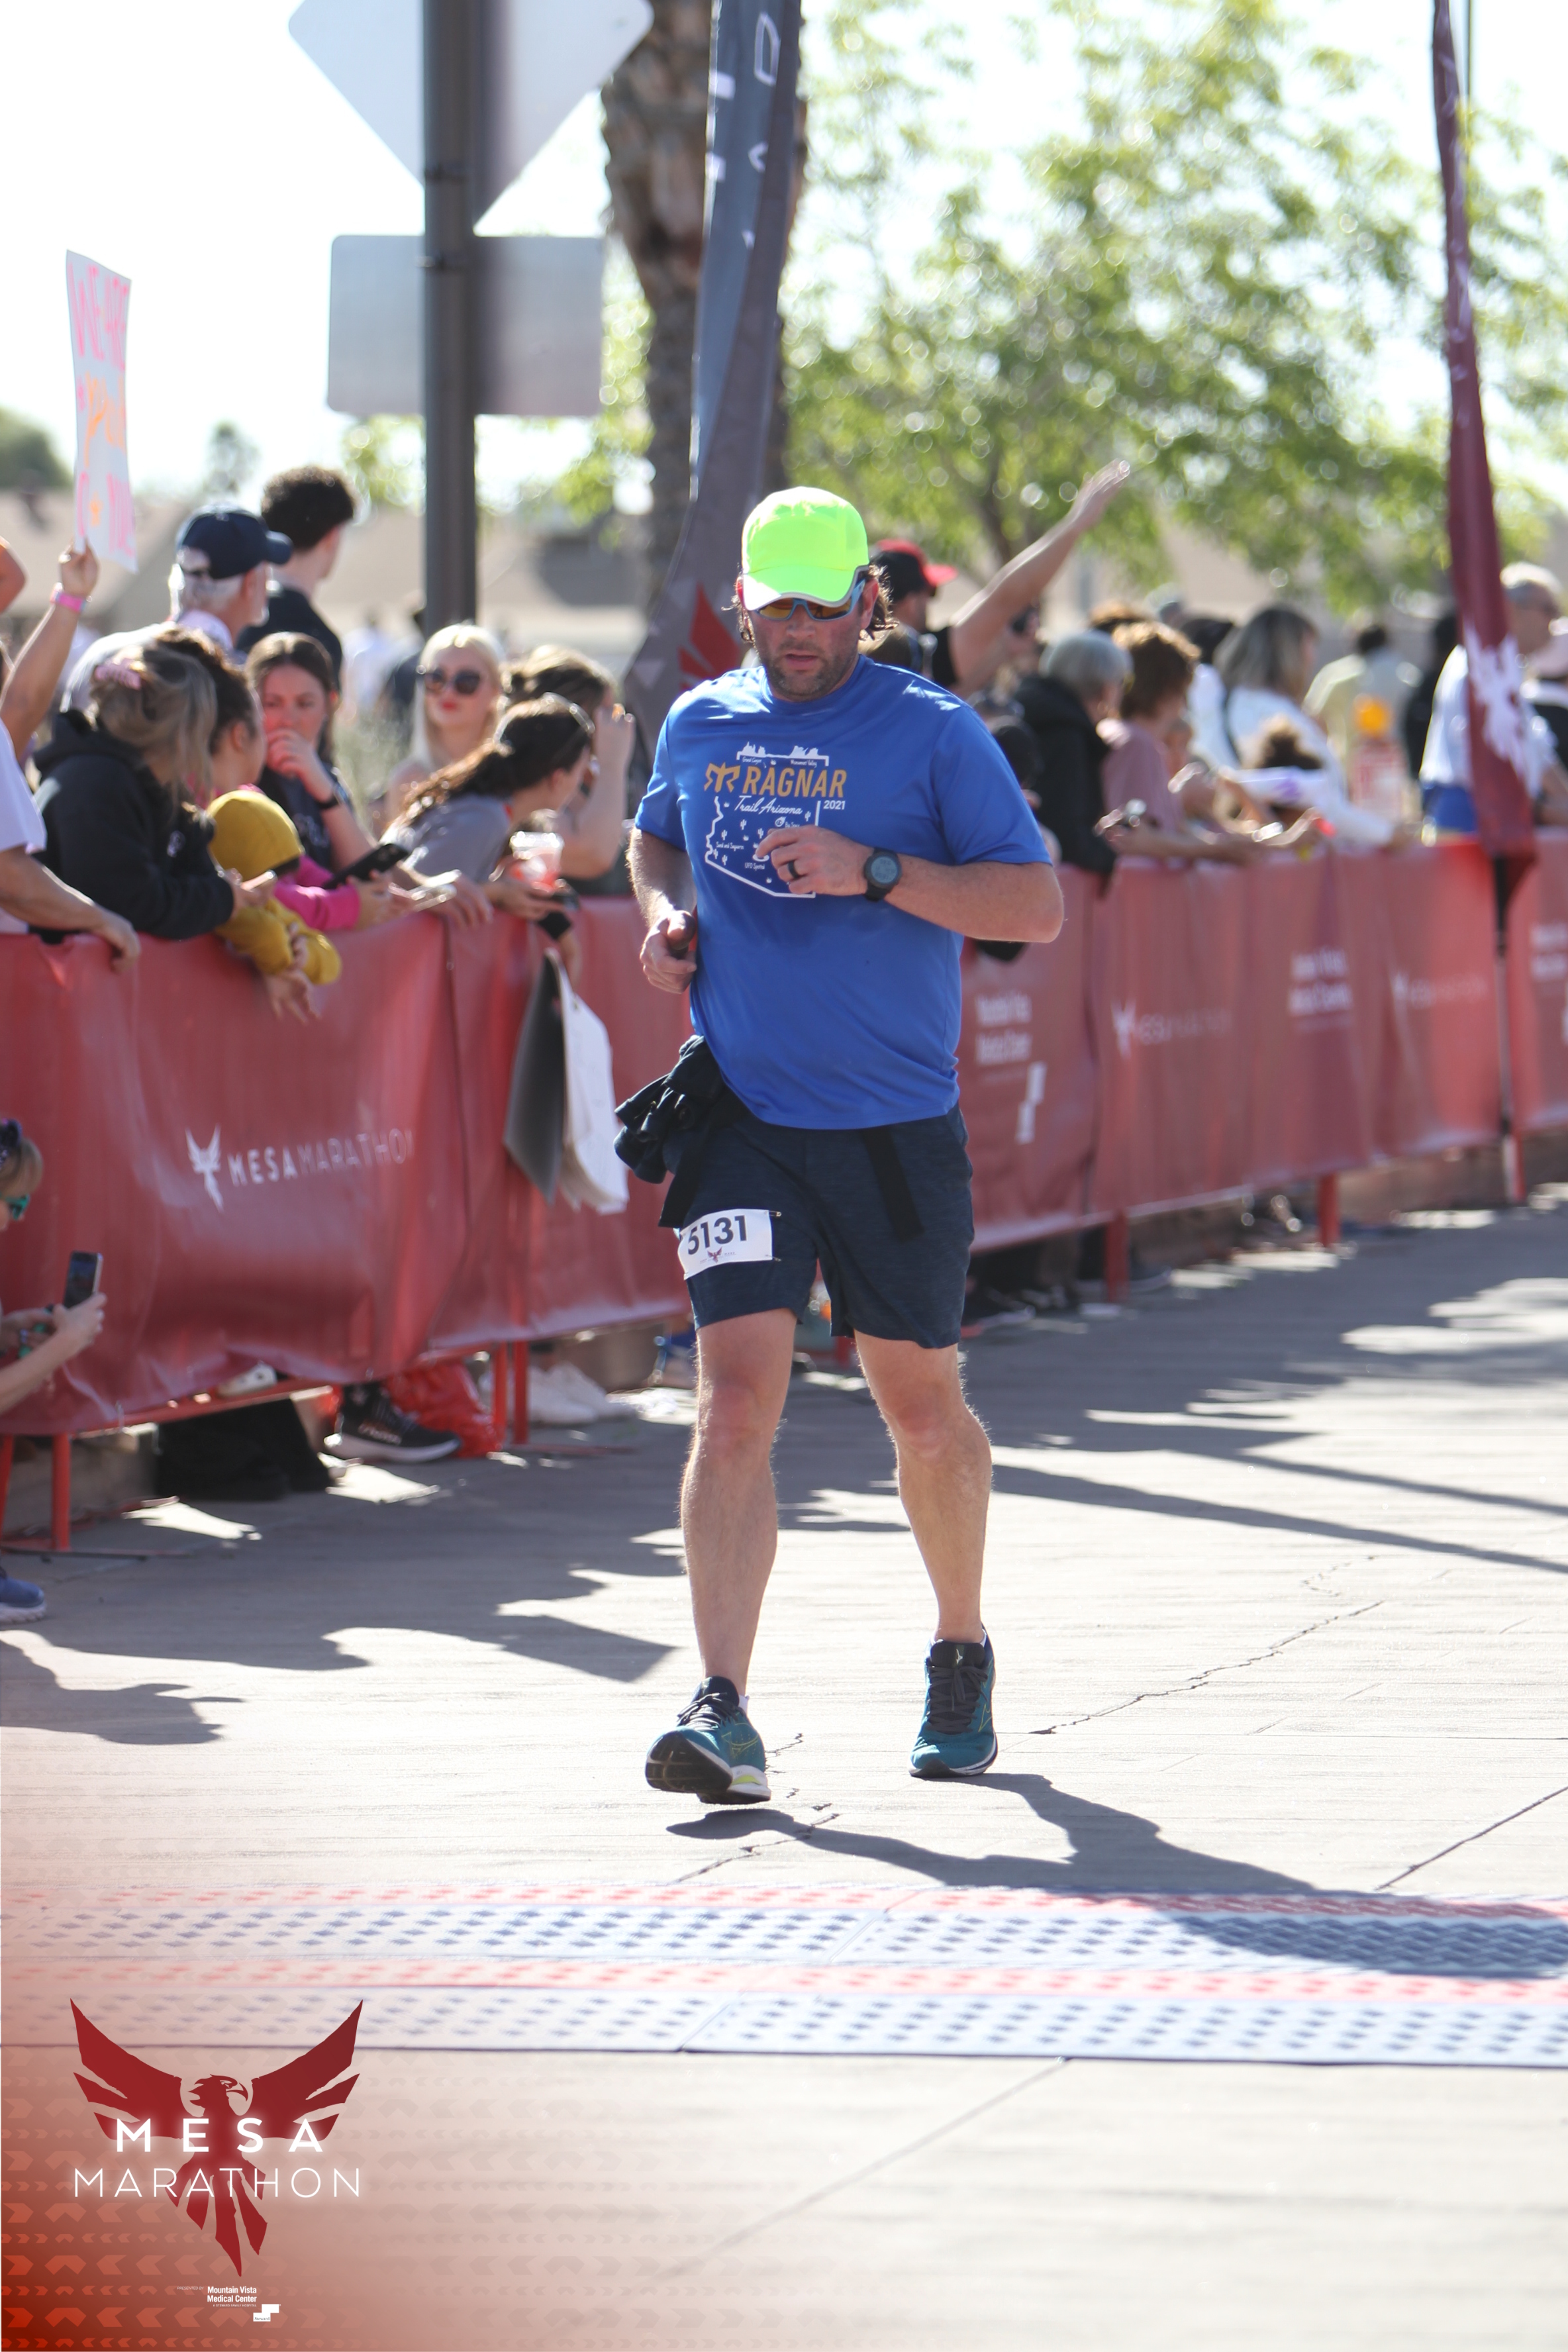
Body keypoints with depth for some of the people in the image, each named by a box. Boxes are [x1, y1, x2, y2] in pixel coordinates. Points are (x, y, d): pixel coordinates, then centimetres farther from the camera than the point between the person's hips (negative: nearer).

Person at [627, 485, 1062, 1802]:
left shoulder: (934, 734, -4)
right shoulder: (699, 727, 9)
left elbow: (1037, 907, -9)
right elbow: (656, 838, 30)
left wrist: (873, 872, -20)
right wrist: (665, 908, 7)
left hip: (897, 1131, -2)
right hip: (739, 1118, 2)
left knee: (922, 1409, 10)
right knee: (735, 1402, -13)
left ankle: (963, 1659, 34)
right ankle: (724, 1714, -18)